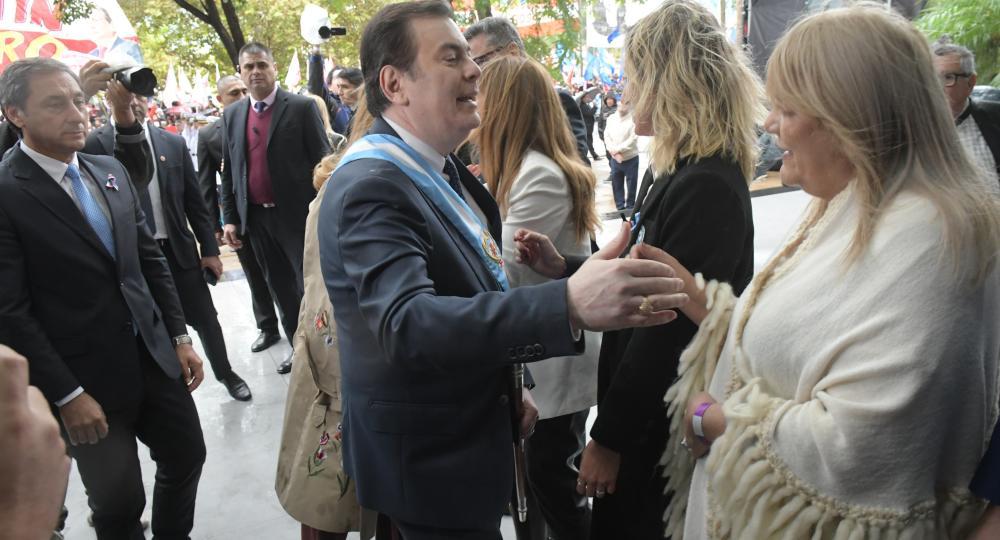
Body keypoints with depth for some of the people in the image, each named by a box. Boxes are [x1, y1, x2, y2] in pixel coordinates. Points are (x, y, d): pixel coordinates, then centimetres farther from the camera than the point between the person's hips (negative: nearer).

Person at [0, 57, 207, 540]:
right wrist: (66, 395, -16)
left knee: (186, 458, 18)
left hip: (154, 355, 6)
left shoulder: (111, 171, 7)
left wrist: (179, 336, 7)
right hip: (87, 378, -6)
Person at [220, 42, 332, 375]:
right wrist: (230, 218, 7)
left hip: (298, 214, -5)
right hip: (256, 217, 5)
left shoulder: (302, 107, -5)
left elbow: (322, 162, -7)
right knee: (280, 288, 13)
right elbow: (229, 171, 12)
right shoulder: (231, 115, 10)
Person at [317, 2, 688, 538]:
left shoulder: (440, 168, 5)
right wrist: (568, 305, -52)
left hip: (465, 433, 9)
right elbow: (407, 322, -41)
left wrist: (509, 387, 8)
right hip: (426, 458, -9)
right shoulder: (370, 187, -25)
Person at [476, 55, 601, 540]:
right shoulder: (533, 167, 9)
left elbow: (498, 270, -22)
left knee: (550, 473, 5)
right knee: (550, 468, 21)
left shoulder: (540, 176, -22)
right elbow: (501, 256, 10)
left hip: (556, 359, -9)